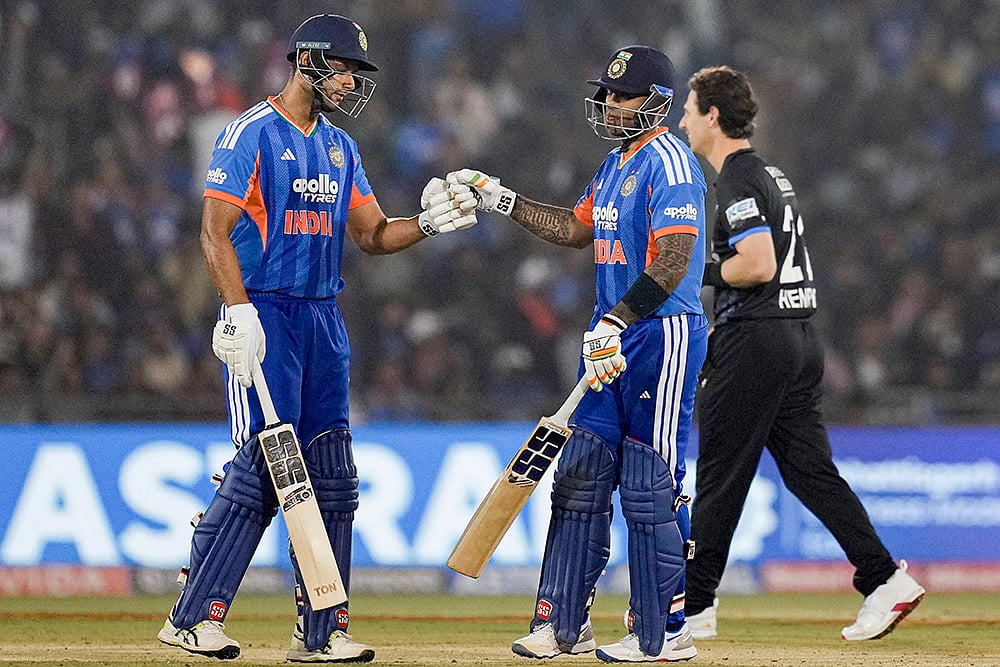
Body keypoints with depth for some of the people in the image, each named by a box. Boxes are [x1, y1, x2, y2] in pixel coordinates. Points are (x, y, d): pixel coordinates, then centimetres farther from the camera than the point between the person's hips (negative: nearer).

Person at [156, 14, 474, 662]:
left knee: (332, 480, 5)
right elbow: (216, 231, -13)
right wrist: (239, 312, -23)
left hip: (324, 318, 8)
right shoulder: (252, 134, -7)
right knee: (260, 467, -13)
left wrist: (429, 223, -2)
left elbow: (372, 234, 17)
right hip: (264, 314, -8)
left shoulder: (340, 147, 17)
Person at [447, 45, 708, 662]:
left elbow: (673, 262, -23)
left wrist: (618, 322, -30)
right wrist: (499, 198, 22)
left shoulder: (670, 163, -14)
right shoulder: (616, 165, 17)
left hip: (664, 333, -10)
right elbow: (578, 228, 29)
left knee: (650, 485, -7)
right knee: (581, 473, 9)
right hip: (613, 336, 10)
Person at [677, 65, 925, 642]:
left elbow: (757, 266, -23)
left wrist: (699, 273, -8)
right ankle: (885, 578, -4)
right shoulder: (772, 174, 18)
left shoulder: (739, 182, -12)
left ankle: (693, 604, 5)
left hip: (755, 344, -9)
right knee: (811, 470, 6)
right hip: (801, 340, 9)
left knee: (720, 478, -1)